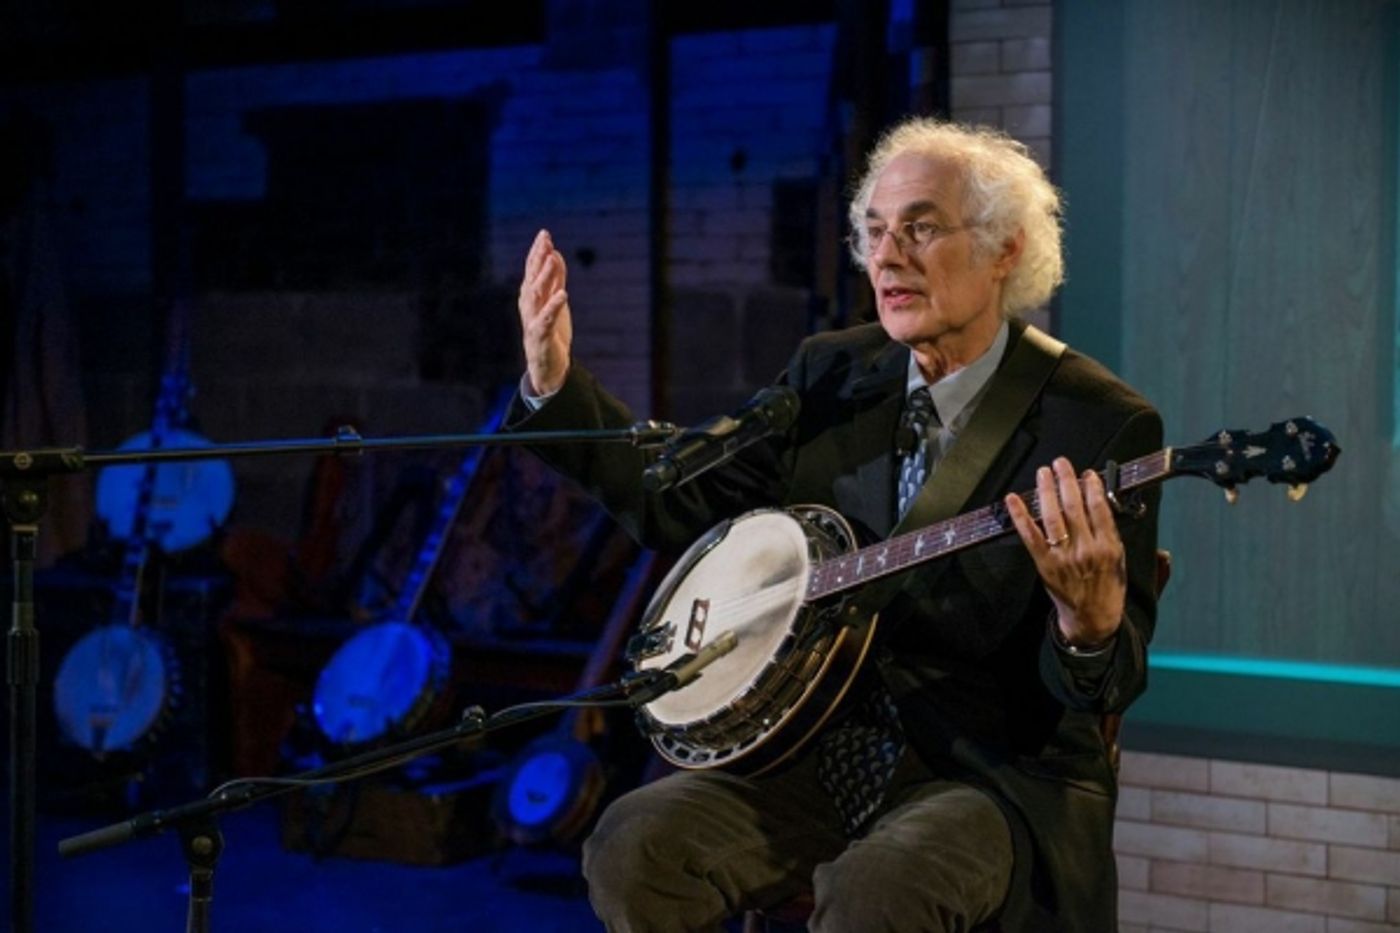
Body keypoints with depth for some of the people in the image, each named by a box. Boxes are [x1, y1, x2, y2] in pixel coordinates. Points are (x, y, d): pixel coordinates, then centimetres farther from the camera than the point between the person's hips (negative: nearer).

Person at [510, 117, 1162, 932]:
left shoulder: (1102, 424, -8)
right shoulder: (832, 375, 7)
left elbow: (1108, 687, -11)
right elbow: (682, 509, 11)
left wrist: (1088, 620, -35)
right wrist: (555, 382, 0)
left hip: (997, 772, -5)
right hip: (820, 751, 5)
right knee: (634, 844, -20)